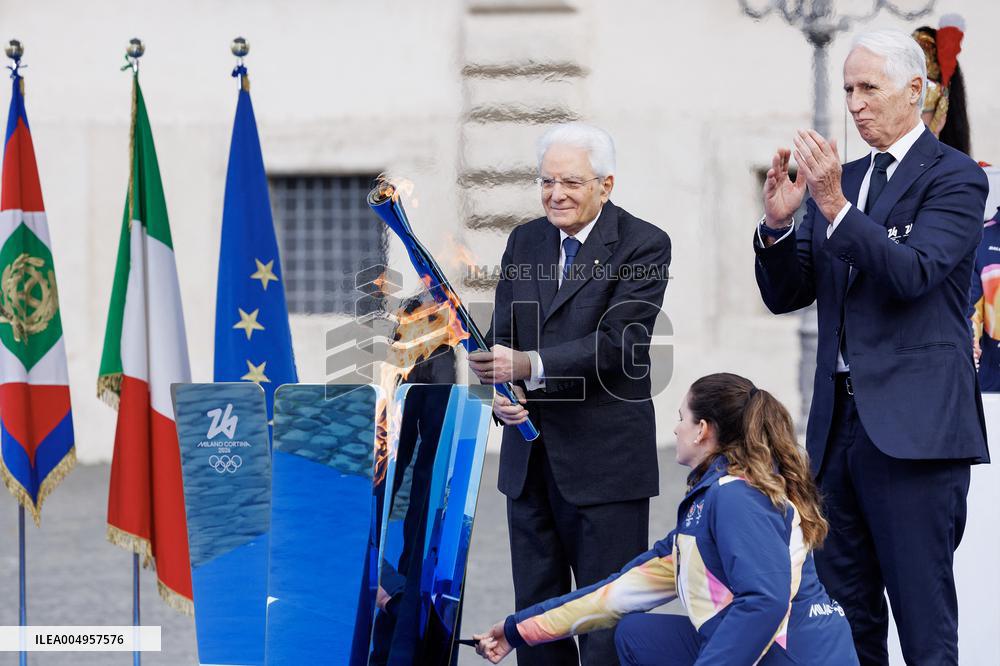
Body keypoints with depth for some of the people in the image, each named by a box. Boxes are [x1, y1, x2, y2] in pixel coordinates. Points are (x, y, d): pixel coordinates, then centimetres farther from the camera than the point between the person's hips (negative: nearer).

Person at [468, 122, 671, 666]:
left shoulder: (643, 246, -7)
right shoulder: (525, 241, 11)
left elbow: (617, 341, -18)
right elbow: (502, 337, 10)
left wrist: (527, 365, -28)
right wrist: (500, 393, -12)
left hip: (604, 461, -6)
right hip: (529, 457, 6)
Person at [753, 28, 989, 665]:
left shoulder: (955, 176, -3)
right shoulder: (839, 180, 16)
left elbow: (913, 272, -18)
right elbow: (785, 295, 14)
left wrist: (836, 206, -26)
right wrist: (778, 223, -4)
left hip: (914, 423, -7)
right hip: (839, 420, 7)